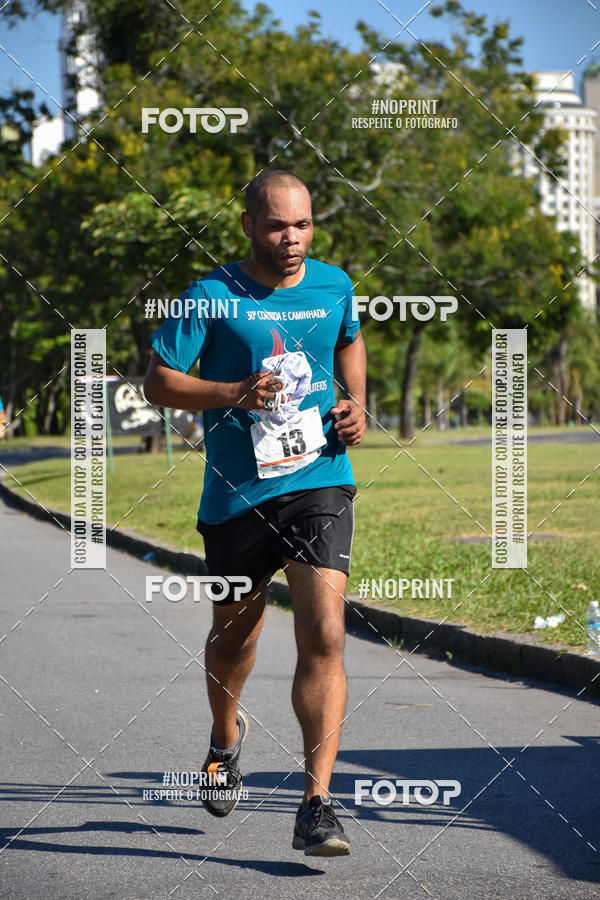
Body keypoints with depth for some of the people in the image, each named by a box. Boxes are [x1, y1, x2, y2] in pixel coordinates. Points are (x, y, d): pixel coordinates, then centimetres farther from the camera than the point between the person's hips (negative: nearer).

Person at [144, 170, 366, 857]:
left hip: (320, 484, 1)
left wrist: (356, 405, 9)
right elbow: (158, 382, -4)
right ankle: (226, 736, 50)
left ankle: (316, 806, -15)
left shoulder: (334, 285, 6)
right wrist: (236, 394, -20)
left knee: (323, 638, -15)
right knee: (234, 632, 18)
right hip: (236, 493, -1)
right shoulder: (212, 296, -6)